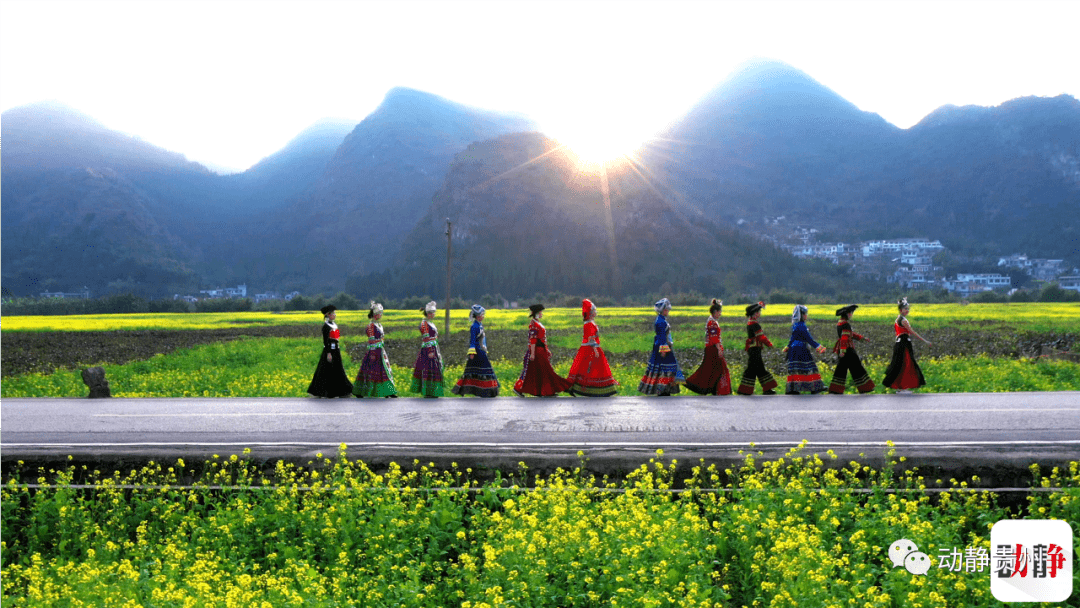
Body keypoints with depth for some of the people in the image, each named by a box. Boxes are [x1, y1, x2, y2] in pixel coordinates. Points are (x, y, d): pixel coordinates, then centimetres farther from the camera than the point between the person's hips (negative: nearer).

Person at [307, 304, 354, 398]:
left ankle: (341, 392, 13)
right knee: (327, 371, -4)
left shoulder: (334, 325, 14)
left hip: (336, 350, 9)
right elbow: (325, 340, -15)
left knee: (338, 371, 9)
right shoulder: (326, 326, -12)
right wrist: (328, 353, -19)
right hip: (330, 350, -9)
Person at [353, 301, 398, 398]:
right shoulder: (371, 326, -11)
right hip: (374, 351, -9)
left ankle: (388, 392, 10)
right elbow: (371, 341, -15)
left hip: (381, 351, 9)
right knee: (370, 371, -4)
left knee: (384, 370, 8)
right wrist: (372, 354, -19)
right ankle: (359, 392, 5)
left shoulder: (379, 325, 14)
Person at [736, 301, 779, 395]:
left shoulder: (750, 322, 11)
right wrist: (769, 344, -8)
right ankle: (744, 390, -3)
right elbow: (761, 337, -19)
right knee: (752, 369, -6)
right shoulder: (754, 324, -17)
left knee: (760, 369, 14)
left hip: (752, 349, 11)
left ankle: (767, 389, 20)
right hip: (754, 349, -11)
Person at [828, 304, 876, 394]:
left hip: (841, 349, 9)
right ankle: (864, 387, 8)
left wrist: (861, 338, 30)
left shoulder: (840, 323, 14)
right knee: (856, 367, 1)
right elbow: (844, 338, -26)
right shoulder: (846, 324, -17)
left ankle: (835, 389, 7)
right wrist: (842, 351, -32)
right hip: (847, 349, -9)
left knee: (841, 369, 10)